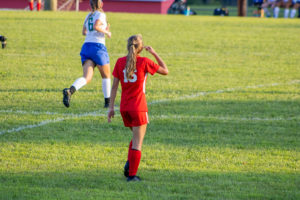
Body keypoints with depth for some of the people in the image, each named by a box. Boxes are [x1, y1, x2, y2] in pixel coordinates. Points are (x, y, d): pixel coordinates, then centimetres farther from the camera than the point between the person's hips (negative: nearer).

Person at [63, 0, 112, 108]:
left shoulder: (89, 16, 19)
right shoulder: (101, 14, -2)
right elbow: (96, 26, -20)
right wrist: (106, 32, -5)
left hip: (86, 46, 5)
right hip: (98, 46, -5)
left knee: (87, 78, -7)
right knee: (106, 76, 14)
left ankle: (69, 91, -35)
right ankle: (107, 102, 17)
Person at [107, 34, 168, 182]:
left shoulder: (120, 62, 2)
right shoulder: (144, 62, -8)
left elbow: (114, 86, 3)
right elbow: (165, 71, 2)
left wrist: (111, 107, 7)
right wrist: (154, 53, 7)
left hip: (124, 108, 5)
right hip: (138, 107, -5)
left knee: (136, 136, 24)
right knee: (138, 142, 3)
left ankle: (129, 163, 5)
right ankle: (132, 174, -1)